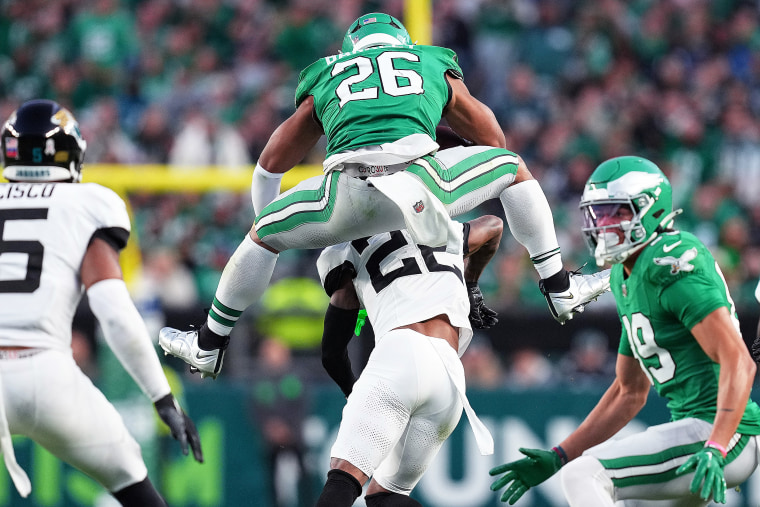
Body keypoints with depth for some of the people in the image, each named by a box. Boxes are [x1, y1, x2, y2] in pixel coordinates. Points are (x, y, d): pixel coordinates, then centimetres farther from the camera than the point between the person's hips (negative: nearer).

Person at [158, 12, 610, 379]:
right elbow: (493, 139, 41)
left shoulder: (327, 81, 32)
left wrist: (268, 220, 53)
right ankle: (560, 289, 27)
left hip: (350, 197, 0)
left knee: (262, 235, 26)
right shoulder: (435, 68, 32)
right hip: (421, 177, 0)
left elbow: (272, 164, 38)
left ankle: (210, 345, 35)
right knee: (513, 167, 27)